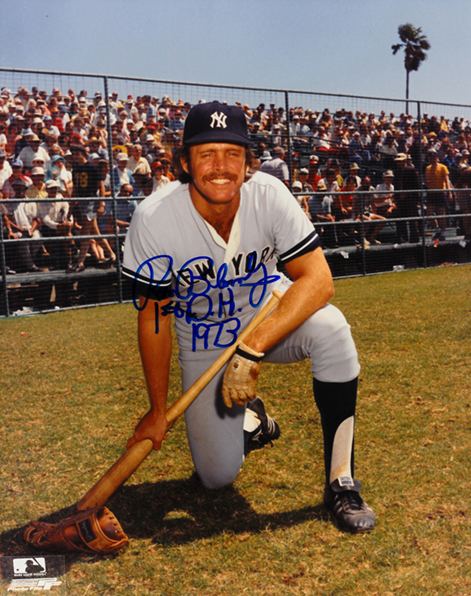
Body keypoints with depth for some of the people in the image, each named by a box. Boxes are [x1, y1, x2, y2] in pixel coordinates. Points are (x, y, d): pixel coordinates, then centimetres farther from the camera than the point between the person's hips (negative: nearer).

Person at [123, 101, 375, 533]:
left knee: (330, 329, -34)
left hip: (268, 310, 0)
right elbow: (153, 318, -14)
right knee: (218, 476, -5)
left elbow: (318, 279, -30)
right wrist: (158, 411, -9)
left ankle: (341, 481, -18)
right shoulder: (154, 218, -24)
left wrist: (251, 351, -40)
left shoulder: (268, 194, -23)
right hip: (204, 341, 0)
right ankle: (251, 418, 31)